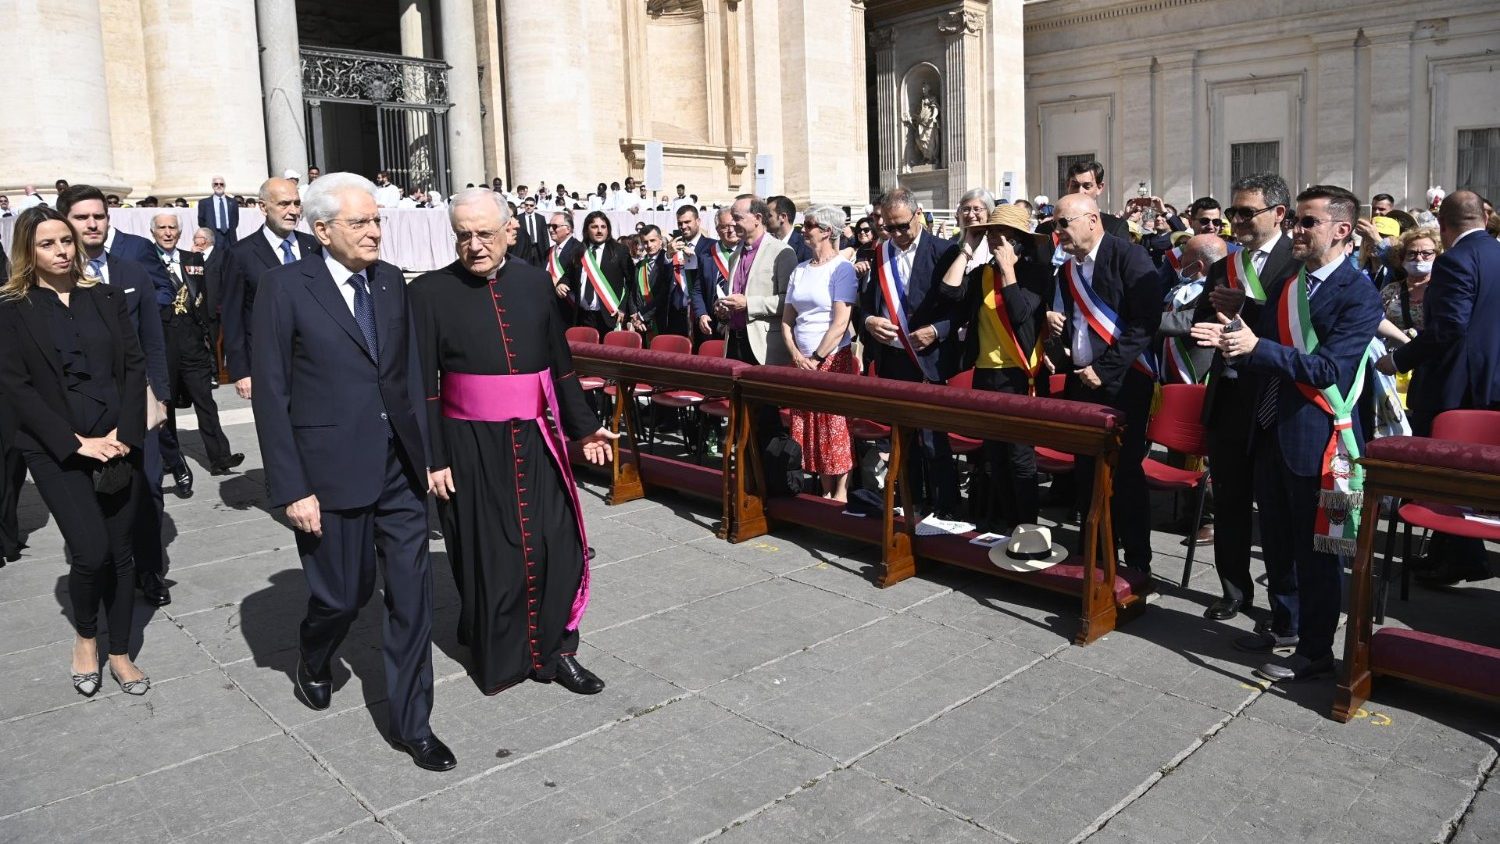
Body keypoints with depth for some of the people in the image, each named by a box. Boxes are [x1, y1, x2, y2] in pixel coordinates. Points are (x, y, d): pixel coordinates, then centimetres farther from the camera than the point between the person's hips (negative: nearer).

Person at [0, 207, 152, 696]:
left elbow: (134, 364, 4)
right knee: (91, 551, -11)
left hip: (118, 443, 3)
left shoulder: (107, 298, 8)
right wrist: (76, 443, -13)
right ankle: (85, 637, 18)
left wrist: (125, 432, -8)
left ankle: (120, 653, 22)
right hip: (56, 451, -3)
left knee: (120, 551, 7)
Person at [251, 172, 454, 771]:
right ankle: (313, 663, 45)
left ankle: (411, 723, 19)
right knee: (343, 594, 10)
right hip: (332, 472, -4)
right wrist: (292, 489, -12)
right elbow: (271, 395, -9)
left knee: (412, 593, 5)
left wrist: (425, 453, 8)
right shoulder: (285, 288, -8)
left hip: (399, 468, 4)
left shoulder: (391, 281, 6)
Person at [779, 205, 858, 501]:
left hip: (834, 360, -6)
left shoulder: (842, 268, -6)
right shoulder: (799, 270, 12)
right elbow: (786, 320, 12)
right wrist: (797, 355, -2)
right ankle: (826, 491, 17)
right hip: (802, 362, 6)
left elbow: (840, 323, -14)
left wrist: (816, 359, -14)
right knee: (809, 429, 7)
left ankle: (841, 492, 8)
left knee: (835, 427, -2)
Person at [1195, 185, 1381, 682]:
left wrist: (1257, 347, -29)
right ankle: (1284, 626, 35)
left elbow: (1329, 368, -22)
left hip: (1317, 439, -7)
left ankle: (1314, 650, 18)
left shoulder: (1359, 295, -12)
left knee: (1315, 549, 4)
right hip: (1271, 431, 7)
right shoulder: (1281, 286, 10)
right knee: (1277, 542, 18)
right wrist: (1233, 340, -9)